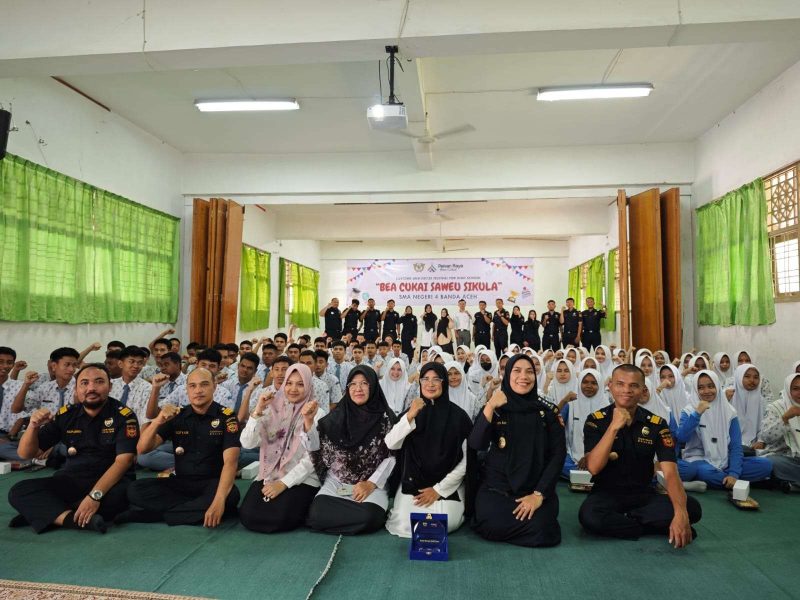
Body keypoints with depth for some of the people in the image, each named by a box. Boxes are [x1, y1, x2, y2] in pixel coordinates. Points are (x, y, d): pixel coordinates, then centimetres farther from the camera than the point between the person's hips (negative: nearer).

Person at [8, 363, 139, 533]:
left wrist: (95, 495, -32)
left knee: (122, 493, -36)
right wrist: (33, 427, -16)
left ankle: (41, 513, -21)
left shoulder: (123, 416, -10)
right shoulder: (66, 415, 3)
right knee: (19, 491, -17)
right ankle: (80, 520, -32)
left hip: (111, 481, -3)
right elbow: (26, 454, 5)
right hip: (71, 480, 4)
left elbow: (123, 460, -19)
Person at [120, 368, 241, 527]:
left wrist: (219, 500, -37)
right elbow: (142, 449, -2)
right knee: (135, 490, -18)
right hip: (181, 483, 3)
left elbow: (230, 462, -21)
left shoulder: (226, 417, -9)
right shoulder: (177, 416, 4)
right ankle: (199, 509, -16)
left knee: (231, 496, -36)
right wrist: (158, 421, -21)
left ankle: (158, 512, -20)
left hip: (213, 484, -3)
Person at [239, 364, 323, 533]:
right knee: (247, 515, -20)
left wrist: (284, 483, -15)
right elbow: (247, 443, -5)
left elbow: (313, 457, -9)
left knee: (279, 517, -26)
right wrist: (258, 411, -15)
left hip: (302, 480, -3)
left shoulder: (317, 414, -4)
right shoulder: (272, 410, 5)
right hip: (269, 476, 3)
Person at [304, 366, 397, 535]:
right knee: (317, 514, -24)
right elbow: (314, 446, -1)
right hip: (336, 481, 2)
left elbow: (392, 456, -4)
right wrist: (308, 421, -17)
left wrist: (371, 484, -14)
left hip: (372, 483, -2)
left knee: (370, 517, -30)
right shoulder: (338, 415, 4)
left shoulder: (385, 417, -3)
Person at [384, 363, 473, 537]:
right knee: (403, 525, -18)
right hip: (413, 482, 2)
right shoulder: (411, 412, 4)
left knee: (445, 524, -23)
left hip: (448, 484, -1)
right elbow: (391, 444, -10)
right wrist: (410, 415, -22)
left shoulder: (458, 415, -5)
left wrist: (439, 489, -9)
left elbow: (466, 460, -5)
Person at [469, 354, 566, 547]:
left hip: (536, 489, 1)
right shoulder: (495, 409, 1)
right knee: (494, 526, -27)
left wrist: (539, 494, -14)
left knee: (539, 529, -26)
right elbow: (476, 444, -14)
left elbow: (558, 454, -3)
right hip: (497, 488, 0)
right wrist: (489, 406, -26)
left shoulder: (548, 412, 3)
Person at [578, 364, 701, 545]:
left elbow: (670, 472, -16)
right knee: (588, 516, -35)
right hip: (607, 493, -2)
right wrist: (614, 427, -28)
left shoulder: (657, 424, -5)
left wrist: (680, 513, -35)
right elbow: (593, 468, -20)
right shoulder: (596, 420, -9)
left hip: (644, 494, 2)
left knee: (691, 508, -23)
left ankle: (619, 519, -10)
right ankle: (657, 527, -11)